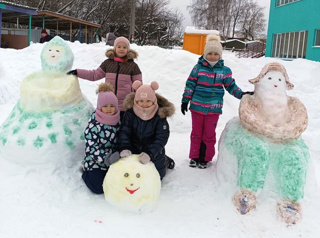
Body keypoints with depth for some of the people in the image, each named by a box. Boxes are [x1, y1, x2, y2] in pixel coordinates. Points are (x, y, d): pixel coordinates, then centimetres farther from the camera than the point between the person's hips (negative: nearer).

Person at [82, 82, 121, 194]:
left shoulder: (118, 121, -2)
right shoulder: (93, 125, -19)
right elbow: (91, 148, -21)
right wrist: (106, 158, -33)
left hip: (114, 161, 5)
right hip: (95, 163, -5)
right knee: (99, 187, -13)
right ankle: (85, 171, 17)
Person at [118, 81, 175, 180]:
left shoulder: (160, 115, -21)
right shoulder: (130, 112, -17)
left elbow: (161, 138, -24)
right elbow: (124, 132, -17)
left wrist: (149, 153, -38)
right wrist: (125, 148, -35)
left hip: (153, 154, -2)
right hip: (134, 152, 2)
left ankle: (165, 161, 44)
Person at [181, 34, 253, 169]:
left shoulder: (225, 71, 1)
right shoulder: (198, 68, -2)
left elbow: (231, 86, 9)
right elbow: (190, 84, 1)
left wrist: (241, 94, -6)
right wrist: (185, 100, 0)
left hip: (214, 109, 0)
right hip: (197, 106, 0)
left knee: (209, 134, 8)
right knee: (196, 133, 11)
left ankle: (205, 158, 22)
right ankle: (194, 156, 24)